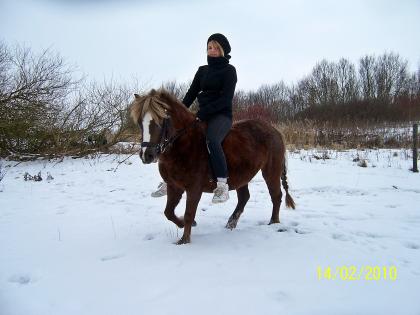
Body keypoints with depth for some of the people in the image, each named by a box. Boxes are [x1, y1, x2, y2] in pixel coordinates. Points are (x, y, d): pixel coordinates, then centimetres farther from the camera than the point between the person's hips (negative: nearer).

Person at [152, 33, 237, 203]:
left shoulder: (229, 70, -1)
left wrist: (202, 113, -19)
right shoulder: (202, 70, 17)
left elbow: (226, 98, -12)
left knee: (211, 140, -36)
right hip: (202, 115, 7)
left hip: (221, 115, -7)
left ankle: (222, 185, -33)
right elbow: (191, 93, 13)